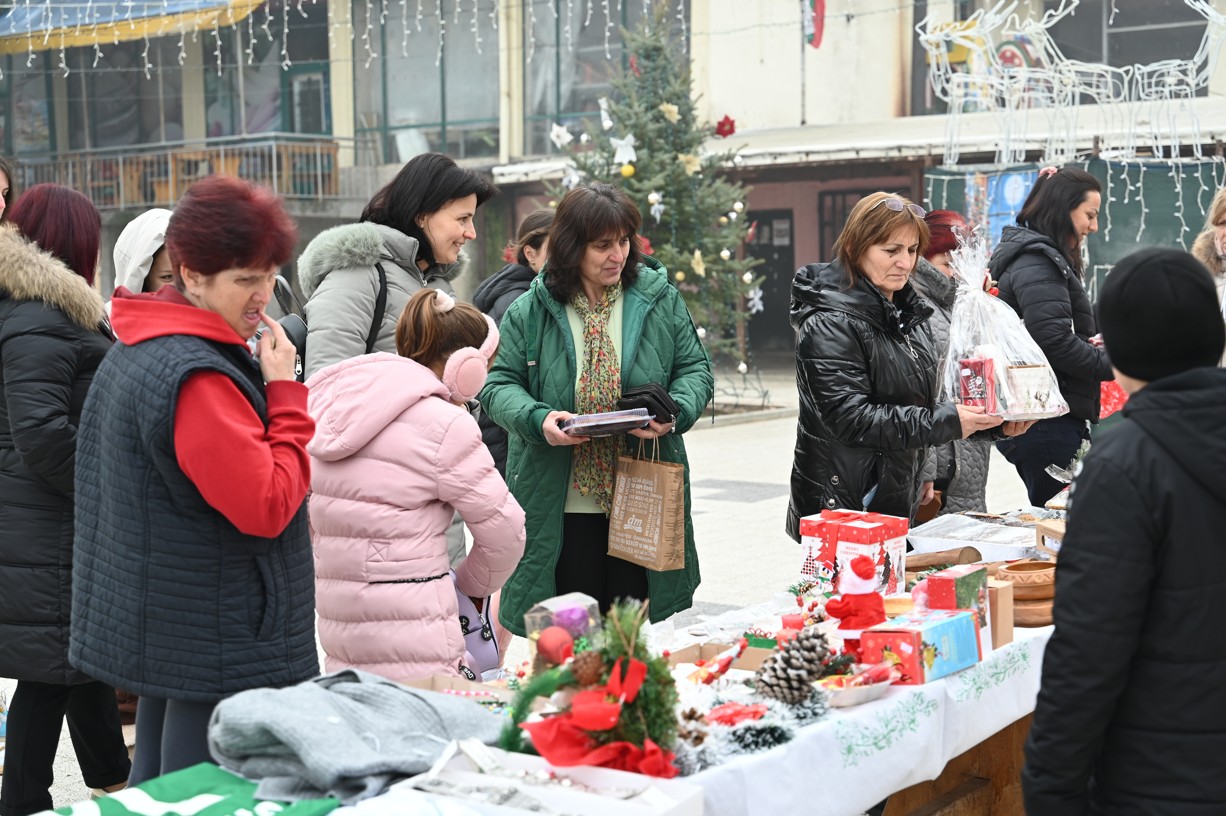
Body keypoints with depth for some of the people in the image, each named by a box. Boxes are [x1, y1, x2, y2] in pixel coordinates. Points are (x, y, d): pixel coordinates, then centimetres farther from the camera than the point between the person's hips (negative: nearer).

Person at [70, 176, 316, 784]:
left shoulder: (133, 353, 11)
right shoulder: (197, 378, -23)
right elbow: (269, 507, -23)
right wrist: (285, 393, -16)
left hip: (158, 634, 11)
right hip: (217, 648, -11)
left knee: (155, 791, 20)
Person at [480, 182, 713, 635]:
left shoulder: (661, 300, 4)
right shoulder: (529, 312, 1)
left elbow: (695, 369, 7)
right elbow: (500, 384, 2)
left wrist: (675, 413, -14)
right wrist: (538, 419, -18)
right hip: (561, 510, -1)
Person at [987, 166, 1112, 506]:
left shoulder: (1038, 257, 20)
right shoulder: (1036, 263, -13)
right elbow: (1055, 341, -23)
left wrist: (1088, 345, 7)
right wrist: (1113, 363, -12)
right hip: (1048, 424, -10)